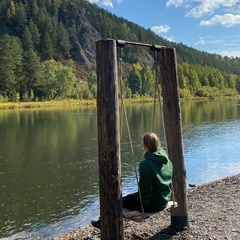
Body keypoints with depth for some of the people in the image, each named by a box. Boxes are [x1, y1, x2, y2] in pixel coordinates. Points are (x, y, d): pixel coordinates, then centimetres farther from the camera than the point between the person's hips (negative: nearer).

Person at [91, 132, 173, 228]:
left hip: (153, 204, -8)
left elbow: (145, 189, -21)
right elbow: (170, 182, 10)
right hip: (164, 202, 8)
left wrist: (140, 210, -13)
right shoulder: (167, 161, 0)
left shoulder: (145, 163, -23)